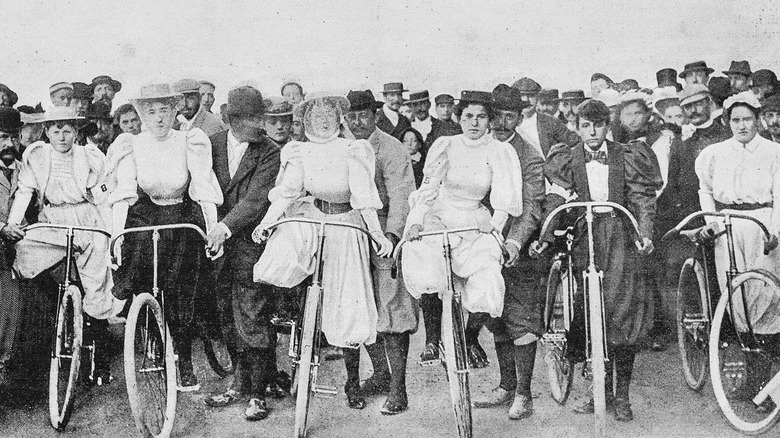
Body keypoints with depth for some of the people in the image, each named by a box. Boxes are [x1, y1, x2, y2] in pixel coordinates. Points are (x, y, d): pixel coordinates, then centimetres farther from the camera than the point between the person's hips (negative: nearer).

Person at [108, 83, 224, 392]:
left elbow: (205, 190, -7)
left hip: (182, 221, -1)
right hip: (143, 220, 1)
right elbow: (124, 195, -10)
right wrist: (117, 236, -22)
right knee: (128, 287, -16)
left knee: (181, 296, -4)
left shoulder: (190, 143, -3)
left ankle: (185, 365, 10)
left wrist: (213, 230, -16)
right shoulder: (131, 147, -1)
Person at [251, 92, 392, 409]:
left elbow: (364, 197, -7)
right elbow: (286, 193, -3)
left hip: (344, 225, -1)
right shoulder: (299, 153, 7)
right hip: (304, 220, 1)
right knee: (273, 270, -30)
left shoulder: (353, 151, 1)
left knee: (348, 301, 1)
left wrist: (378, 233, -18)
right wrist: (266, 222, -19)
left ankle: (352, 379, 17)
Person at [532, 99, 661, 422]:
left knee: (623, 315, -6)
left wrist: (645, 234, -14)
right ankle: (601, 390, 13)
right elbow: (555, 203, 2)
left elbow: (641, 200, 1)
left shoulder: (625, 158, 5)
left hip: (620, 241, -1)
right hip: (583, 241, 1)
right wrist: (545, 237, -11)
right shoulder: (568, 161, 7)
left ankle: (621, 395, 4)